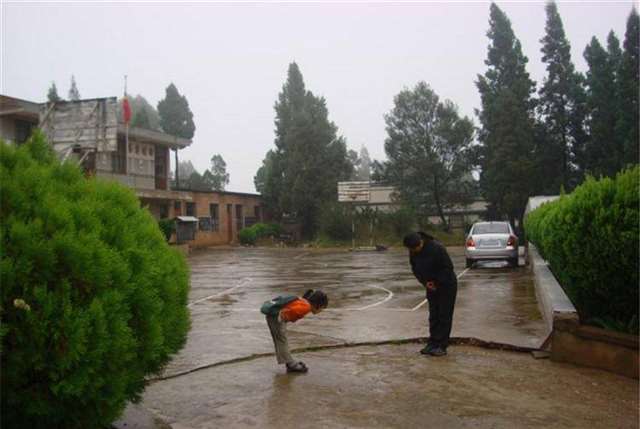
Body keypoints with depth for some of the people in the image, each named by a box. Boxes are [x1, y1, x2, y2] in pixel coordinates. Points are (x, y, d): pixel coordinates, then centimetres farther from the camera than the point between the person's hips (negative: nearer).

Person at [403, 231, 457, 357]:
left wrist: (437, 283, -17)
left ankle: (441, 346, 0)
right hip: (431, 286, 6)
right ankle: (432, 344, 14)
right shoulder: (413, 252, -7)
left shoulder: (436, 248, -27)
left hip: (446, 285, -6)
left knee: (444, 316, -4)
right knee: (433, 316, 8)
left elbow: (448, 267, -20)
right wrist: (425, 282, -10)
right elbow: (415, 269, 5)